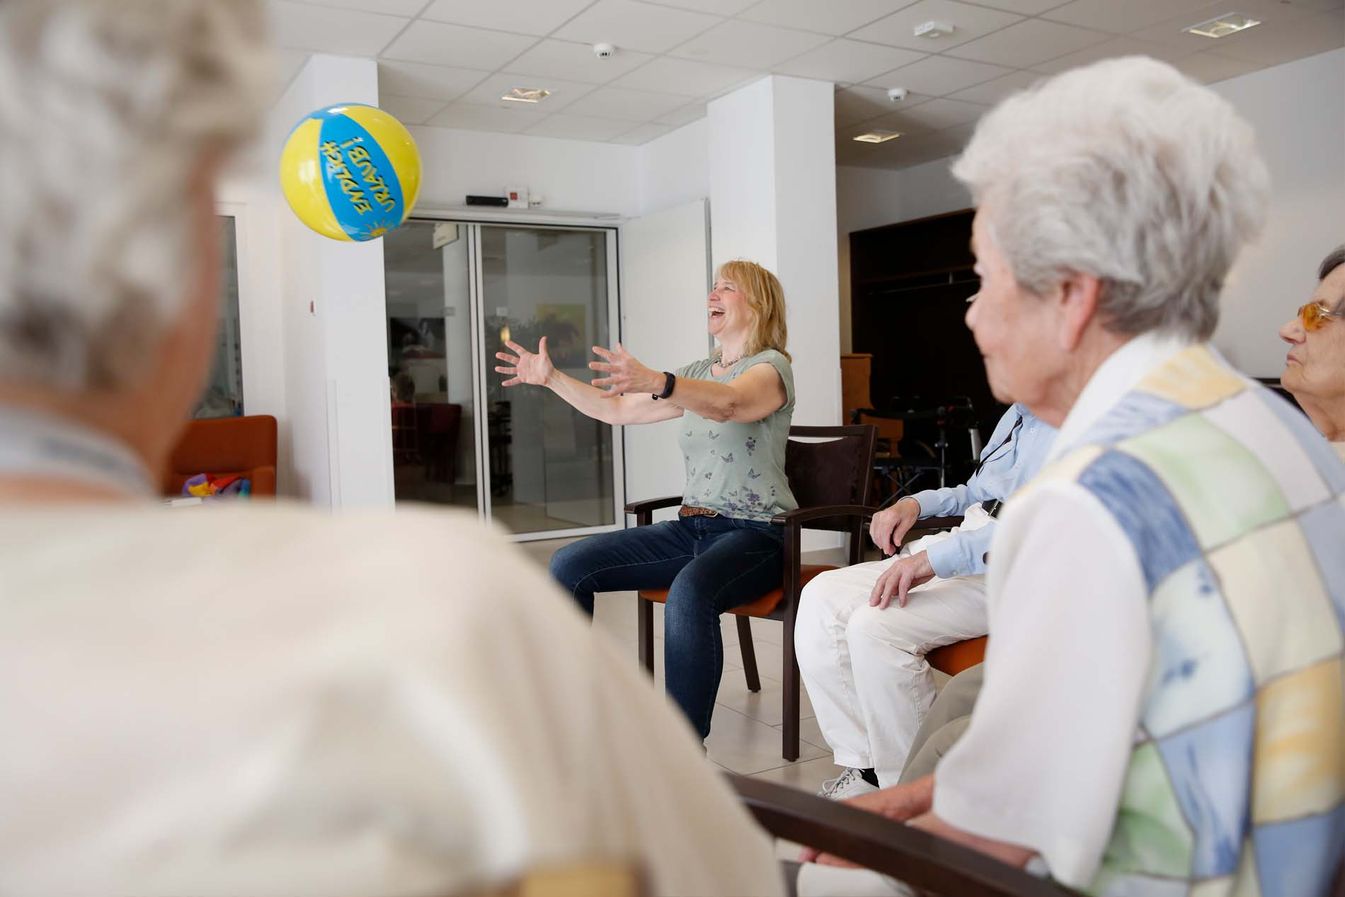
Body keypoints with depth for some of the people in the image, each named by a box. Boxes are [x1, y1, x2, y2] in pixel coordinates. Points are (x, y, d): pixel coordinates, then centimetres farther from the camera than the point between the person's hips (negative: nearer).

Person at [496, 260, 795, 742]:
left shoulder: (771, 367, -5)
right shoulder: (697, 373, 18)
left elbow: (728, 404, -29)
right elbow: (617, 409, 21)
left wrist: (655, 382, -46)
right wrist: (552, 378, 13)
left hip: (755, 534, -7)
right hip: (690, 527, 7)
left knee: (690, 591, -39)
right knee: (569, 563, -7)